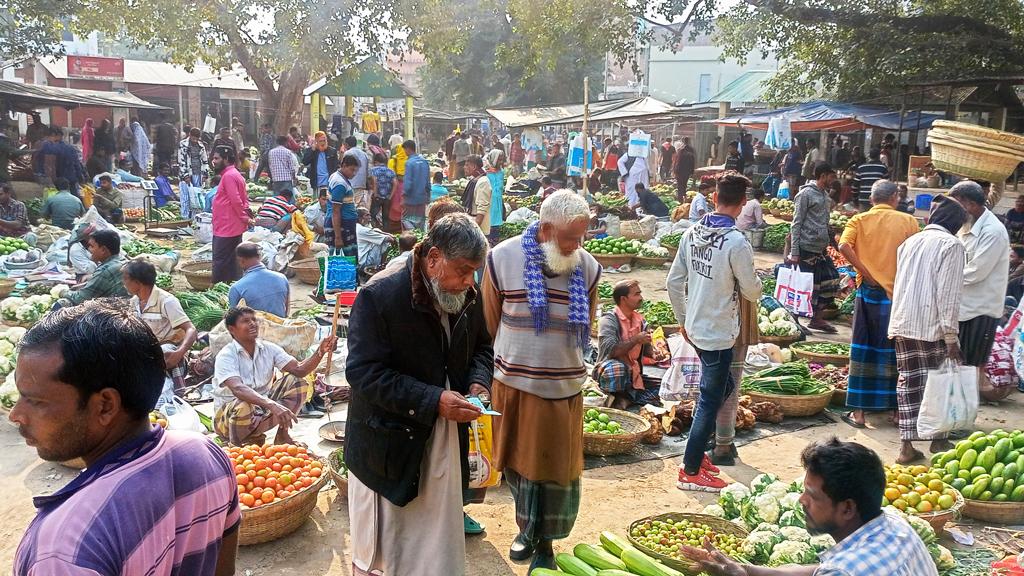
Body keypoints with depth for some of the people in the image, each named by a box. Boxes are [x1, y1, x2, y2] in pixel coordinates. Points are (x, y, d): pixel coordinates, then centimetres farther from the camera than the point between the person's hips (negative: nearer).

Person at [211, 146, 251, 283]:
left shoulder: (229, 176, -15)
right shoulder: (234, 174, 19)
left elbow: (236, 200, -21)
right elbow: (244, 199, 21)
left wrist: (245, 218, -14)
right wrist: (247, 216, 12)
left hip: (227, 228, -10)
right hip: (232, 227, 10)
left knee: (220, 260, -7)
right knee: (232, 261, 12)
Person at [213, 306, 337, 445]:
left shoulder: (268, 348, -2)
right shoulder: (226, 356, -19)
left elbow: (299, 369, -13)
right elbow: (238, 389, -37)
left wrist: (320, 352, -32)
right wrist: (272, 405, -52)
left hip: (262, 409, 5)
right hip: (229, 415, -5)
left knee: (296, 382, -11)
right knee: (244, 406, -40)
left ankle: (283, 434, -8)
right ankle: (237, 447, -11)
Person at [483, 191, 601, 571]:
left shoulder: (588, 268, -6)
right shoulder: (502, 259, -12)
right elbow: (490, 323, 2)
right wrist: (515, 361, 11)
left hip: (563, 388, 1)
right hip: (513, 384, -1)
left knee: (557, 468, 7)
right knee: (517, 461, 14)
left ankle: (545, 541, 26)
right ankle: (528, 527, 38)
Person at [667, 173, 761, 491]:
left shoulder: (692, 233, 0)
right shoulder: (737, 243, -20)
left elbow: (674, 282, 6)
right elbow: (752, 292, -10)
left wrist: (683, 319, 18)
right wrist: (755, 281, 13)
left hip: (695, 328, 7)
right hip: (719, 333, -7)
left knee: (722, 386, 24)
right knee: (710, 401, 4)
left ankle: (696, 451, 29)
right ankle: (691, 471, 13)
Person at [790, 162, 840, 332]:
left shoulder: (825, 195, 15)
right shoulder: (806, 194, -10)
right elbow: (797, 224, -13)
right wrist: (794, 253, -17)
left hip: (821, 249, 9)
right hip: (806, 249, -9)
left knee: (831, 281, 9)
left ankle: (817, 319, 19)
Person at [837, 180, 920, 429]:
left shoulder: (859, 220, 1)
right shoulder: (908, 221, 0)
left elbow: (844, 246, -15)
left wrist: (866, 272, -9)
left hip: (869, 291, 0)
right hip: (899, 293, 0)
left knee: (863, 350, 7)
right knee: (895, 351, 10)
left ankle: (859, 411, 9)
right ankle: (897, 409, 18)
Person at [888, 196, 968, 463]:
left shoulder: (911, 241, 14)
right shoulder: (951, 245, -5)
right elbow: (949, 294, -11)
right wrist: (951, 337, -10)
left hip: (902, 323, 6)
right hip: (932, 326, -6)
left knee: (908, 381, 8)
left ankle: (906, 445, 8)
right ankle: (938, 440, 14)